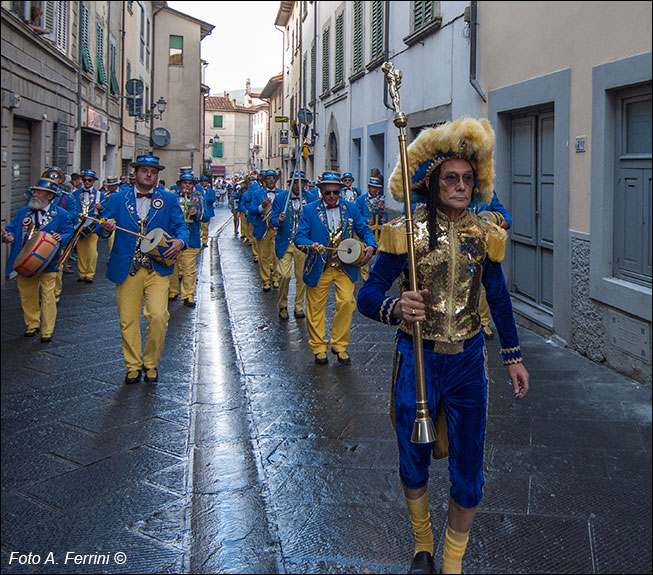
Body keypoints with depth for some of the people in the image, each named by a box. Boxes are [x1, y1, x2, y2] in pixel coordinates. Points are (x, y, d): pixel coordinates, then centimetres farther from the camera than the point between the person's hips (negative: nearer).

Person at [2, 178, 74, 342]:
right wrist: (7, 236, -9)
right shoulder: (22, 212, 12)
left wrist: (60, 238, -24)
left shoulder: (60, 214, 0)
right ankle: (32, 325, 29)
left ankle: (47, 330, 8)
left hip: (47, 263, -4)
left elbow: (69, 233, -3)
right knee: (26, 295, 11)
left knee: (47, 296, -1)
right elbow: (11, 229, 13)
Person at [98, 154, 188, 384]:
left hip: (157, 268, -1)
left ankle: (151, 364, 7)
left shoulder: (168, 200, 12)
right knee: (128, 321, 3)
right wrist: (106, 228, -18)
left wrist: (180, 240, -15)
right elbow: (102, 229, 6)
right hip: (126, 269, 1)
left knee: (158, 316, -13)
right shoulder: (116, 199, 11)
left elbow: (180, 226, 7)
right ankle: (133, 366, 21)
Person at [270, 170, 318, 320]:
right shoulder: (280, 198, 0)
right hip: (285, 243, -1)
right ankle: (282, 306, 11)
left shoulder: (311, 198, 3)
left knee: (302, 276, 6)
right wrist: (279, 220, -22)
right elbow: (273, 220, 0)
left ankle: (299, 307, 21)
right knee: (284, 275, -9)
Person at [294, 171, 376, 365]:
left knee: (347, 302, -9)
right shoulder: (310, 210, -1)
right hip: (319, 268, -1)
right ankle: (318, 347, 22)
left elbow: (364, 230, 10)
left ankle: (340, 345, 8)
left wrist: (370, 246, -11)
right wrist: (311, 245, -28)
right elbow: (299, 237, -7)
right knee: (316, 307, 5)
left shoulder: (351, 209, 6)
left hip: (345, 267, 1)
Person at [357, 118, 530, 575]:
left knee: (468, 474, 7)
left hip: (468, 363, 2)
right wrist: (394, 308, -33)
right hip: (417, 362, -2)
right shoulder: (405, 232, -10)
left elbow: (499, 298, 12)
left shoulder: (484, 234, 0)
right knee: (413, 466, 14)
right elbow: (367, 294, -11)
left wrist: (513, 356, 13)